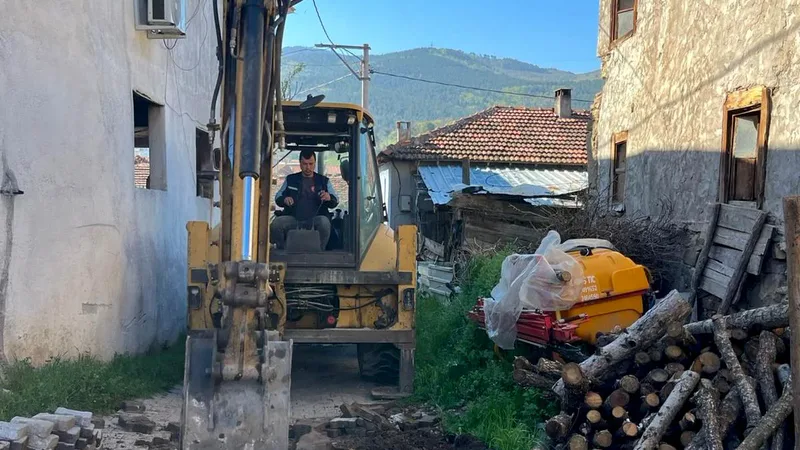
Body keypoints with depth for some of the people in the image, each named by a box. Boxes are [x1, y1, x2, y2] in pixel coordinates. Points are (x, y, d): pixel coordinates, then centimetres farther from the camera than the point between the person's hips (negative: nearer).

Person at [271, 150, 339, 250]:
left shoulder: (324, 181, 18)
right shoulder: (291, 179, 20)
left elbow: (335, 201, 14)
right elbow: (278, 197, 21)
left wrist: (329, 198, -12)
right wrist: (284, 199, -5)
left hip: (315, 219, -1)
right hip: (293, 218, 1)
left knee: (324, 222, -36)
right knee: (275, 224, -29)